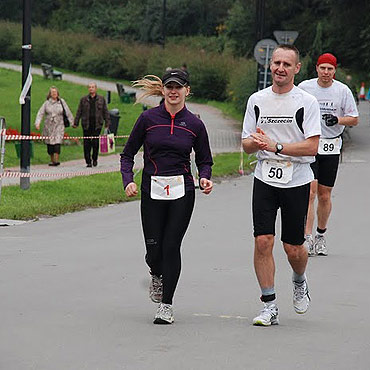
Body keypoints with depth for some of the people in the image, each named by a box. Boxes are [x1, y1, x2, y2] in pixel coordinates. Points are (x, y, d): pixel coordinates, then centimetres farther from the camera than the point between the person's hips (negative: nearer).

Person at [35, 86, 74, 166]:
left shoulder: (62, 102, 4)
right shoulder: (46, 103, 4)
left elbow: (68, 113, 9)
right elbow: (40, 113, 0)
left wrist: (73, 122, 11)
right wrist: (37, 123, -11)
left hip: (59, 126, -2)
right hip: (48, 126, 2)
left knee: (57, 142, -15)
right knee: (49, 143, 5)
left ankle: (56, 160, -21)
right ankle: (51, 160, 17)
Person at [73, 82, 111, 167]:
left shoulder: (101, 99, 9)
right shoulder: (84, 99, 10)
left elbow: (105, 112, 10)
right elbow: (79, 112, 11)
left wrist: (107, 123, 4)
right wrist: (76, 123, 7)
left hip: (97, 125, -1)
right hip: (86, 125, 1)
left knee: (96, 143, -6)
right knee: (86, 144, -2)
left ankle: (95, 159, 13)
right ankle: (88, 162, 4)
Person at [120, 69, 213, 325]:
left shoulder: (195, 124, 2)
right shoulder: (148, 118, 0)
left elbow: (204, 160, 12)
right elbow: (128, 154, 6)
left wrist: (205, 178, -9)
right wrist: (128, 180, -10)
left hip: (182, 191, 0)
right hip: (152, 191, 0)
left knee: (171, 246, -7)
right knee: (154, 250, 0)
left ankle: (166, 305, 3)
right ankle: (157, 276, 37)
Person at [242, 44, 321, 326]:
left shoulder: (307, 102, -5)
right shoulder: (257, 100, 7)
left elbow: (312, 146, -11)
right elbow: (246, 143, 10)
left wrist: (276, 147, -20)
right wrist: (256, 143, -13)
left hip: (297, 182, -2)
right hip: (265, 179, 2)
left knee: (293, 248, 3)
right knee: (263, 241, -8)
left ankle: (299, 282, 37)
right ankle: (269, 307, 0)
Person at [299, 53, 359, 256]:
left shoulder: (343, 90, 1)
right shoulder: (304, 87, 0)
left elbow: (354, 119, 4)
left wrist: (338, 120, -15)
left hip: (331, 147, 1)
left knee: (324, 196, 6)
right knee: (310, 192, -14)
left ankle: (321, 235, 26)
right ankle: (307, 238, -17)